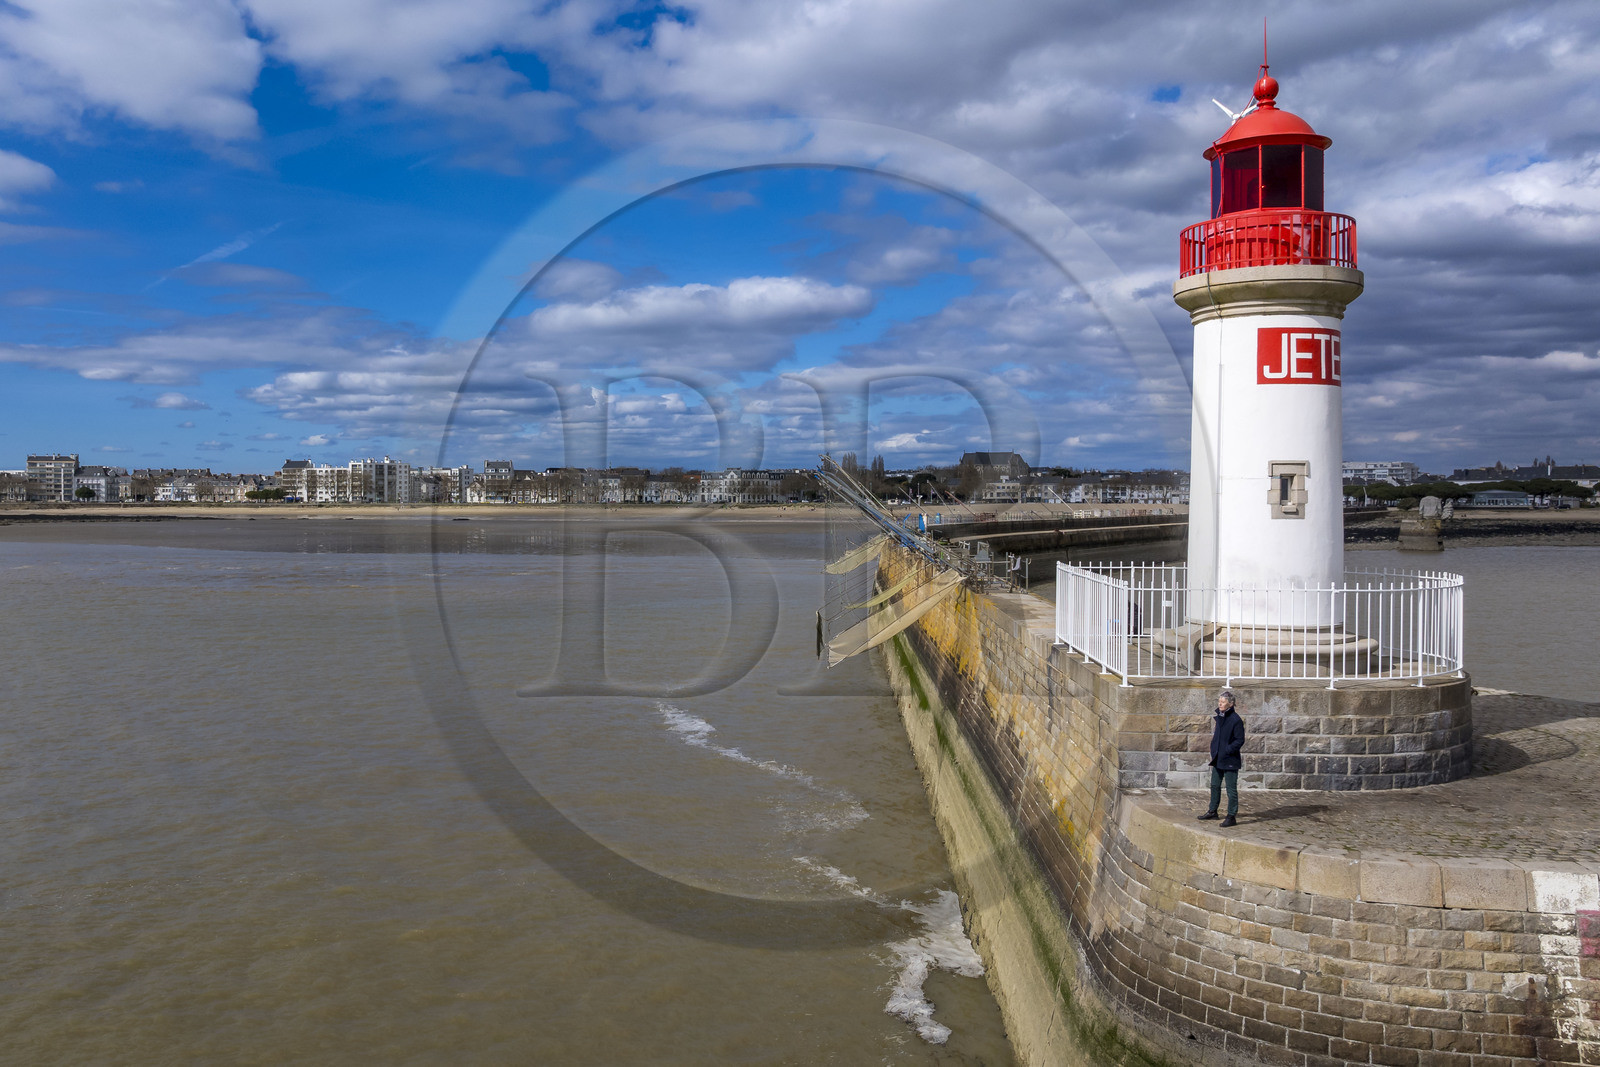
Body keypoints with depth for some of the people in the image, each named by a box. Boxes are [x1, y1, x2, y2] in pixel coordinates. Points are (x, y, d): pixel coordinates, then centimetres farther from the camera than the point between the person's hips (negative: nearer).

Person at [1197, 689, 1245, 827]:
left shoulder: (1236, 720, -15)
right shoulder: (1219, 717, 8)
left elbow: (1240, 741, -14)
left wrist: (1227, 751, -18)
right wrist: (1214, 751, 10)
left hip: (1230, 761, -8)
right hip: (1218, 759, 8)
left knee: (1231, 789, 1)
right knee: (1215, 786, 18)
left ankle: (1232, 816, 8)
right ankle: (1212, 811, 31)